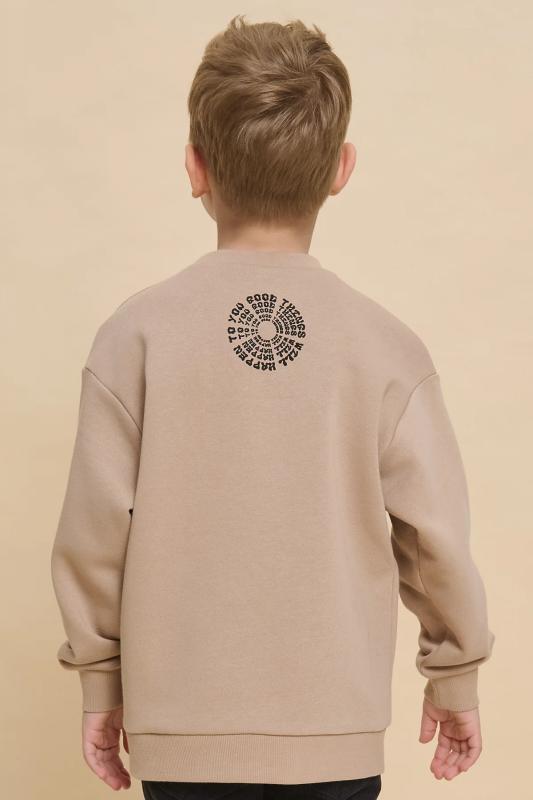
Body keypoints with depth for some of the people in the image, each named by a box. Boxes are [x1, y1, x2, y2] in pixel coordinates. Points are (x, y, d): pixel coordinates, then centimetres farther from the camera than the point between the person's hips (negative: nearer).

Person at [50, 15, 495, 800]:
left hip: (183, 728, 0)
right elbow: (434, 534, -5)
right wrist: (456, 676, 11)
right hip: (336, 728, 0)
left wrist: (99, 678, 8)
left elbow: (94, 527, -6)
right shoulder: (386, 345, -9)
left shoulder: (138, 331, -9)